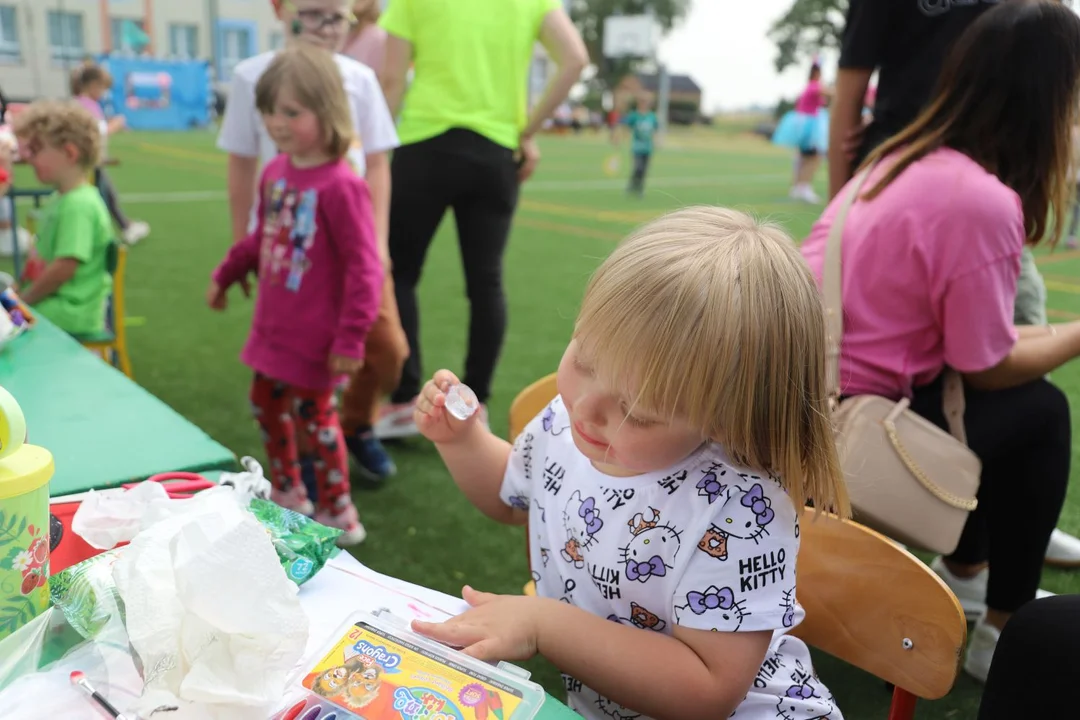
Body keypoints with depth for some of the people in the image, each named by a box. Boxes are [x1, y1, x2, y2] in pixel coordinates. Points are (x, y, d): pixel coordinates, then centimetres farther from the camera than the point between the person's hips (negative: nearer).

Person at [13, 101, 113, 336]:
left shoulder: (78, 205, -20)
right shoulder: (61, 198, 11)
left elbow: (64, 267, -24)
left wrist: (25, 299, -13)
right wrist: (21, 288, 13)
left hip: (72, 311, -10)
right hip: (56, 299, 10)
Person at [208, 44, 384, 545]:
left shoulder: (340, 186, -22)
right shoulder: (275, 172, 1)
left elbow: (363, 266, -21)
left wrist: (351, 336, -21)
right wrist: (225, 275, 26)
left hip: (314, 334, -8)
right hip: (273, 326, 8)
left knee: (312, 415, 4)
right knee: (266, 404, 20)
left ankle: (338, 514, 25)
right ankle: (287, 491, 42)